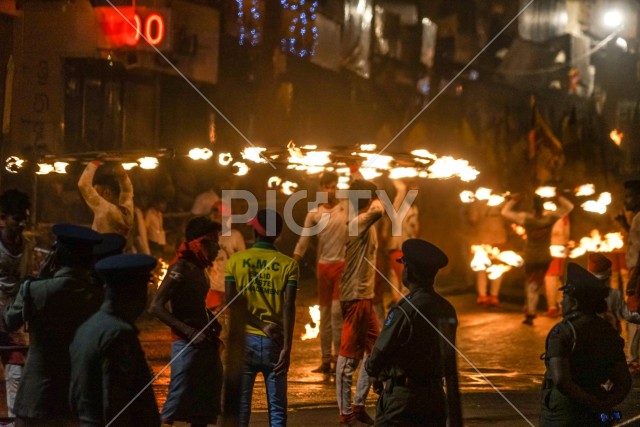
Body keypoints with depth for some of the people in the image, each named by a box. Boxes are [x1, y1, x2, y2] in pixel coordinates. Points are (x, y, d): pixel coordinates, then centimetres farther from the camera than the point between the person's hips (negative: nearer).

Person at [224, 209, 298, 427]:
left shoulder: (235, 260, 1)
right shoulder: (288, 264, -2)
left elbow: (231, 303, -7)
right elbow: (289, 308, -11)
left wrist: (262, 326, -9)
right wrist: (287, 348, -14)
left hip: (245, 340, 1)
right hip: (274, 342, 0)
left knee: (241, 406, 5)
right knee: (277, 409, 5)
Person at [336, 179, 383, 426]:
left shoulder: (365, 225, 15)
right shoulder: (358, 223, -16)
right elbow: (378, 211, -38)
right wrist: (373, 202, -14)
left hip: (365, 297, 10)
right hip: (356, 298, -10)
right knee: (349, 357, -3)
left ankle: (358, 406, 22)